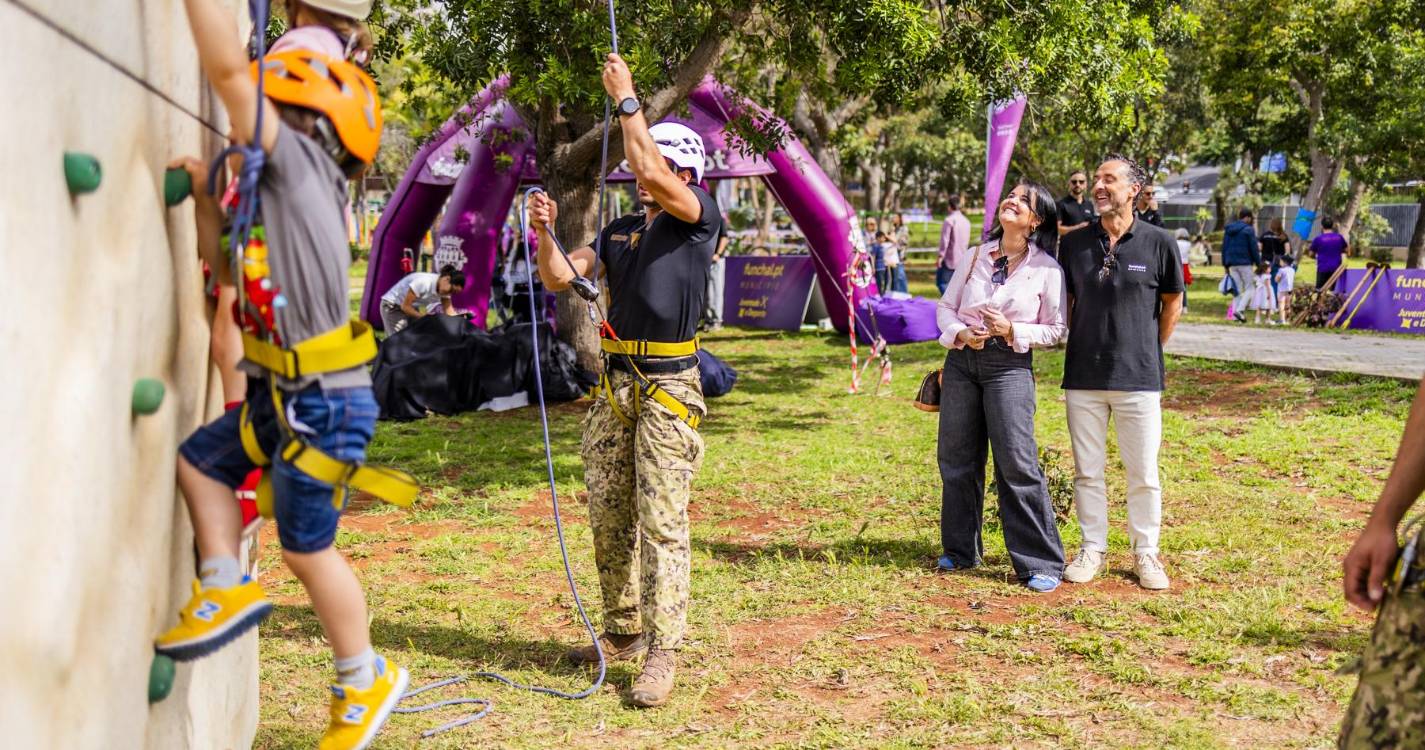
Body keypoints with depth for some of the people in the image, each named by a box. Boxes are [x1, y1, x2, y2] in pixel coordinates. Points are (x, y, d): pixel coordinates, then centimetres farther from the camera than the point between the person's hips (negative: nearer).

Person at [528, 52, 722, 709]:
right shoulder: (619, 231, 16)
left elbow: (652, 174, -22)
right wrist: (545, 234, -6)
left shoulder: (700, 219, -4)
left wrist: (626, 99, -15)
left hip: (668, 388, -7)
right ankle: (622, 630, 23)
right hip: (615, 384, 7)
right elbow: (561, 278, 12)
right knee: (608, 515, 10)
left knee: (662, 521, -9)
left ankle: (662, 654, -8)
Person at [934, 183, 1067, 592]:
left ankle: (1041, 563, -2)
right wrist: (959, 333, -8)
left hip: (1010, 364, -4)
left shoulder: (1047, 269, -2)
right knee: (957, 459, 9)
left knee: (1017, 463, -9)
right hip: (962, 359, 4)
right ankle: (960, 550, 25)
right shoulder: (976, 256, 8)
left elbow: (1055, 329, 1)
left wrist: (1012, 332, -14)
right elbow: (945, 306, 13)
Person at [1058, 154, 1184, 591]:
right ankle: (1093, 549, 22)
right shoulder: (1073, 243, 3)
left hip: (1138, 378, -2)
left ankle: (1146, 553, 19)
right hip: (1083, 376, 2)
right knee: (1087, 471, 9)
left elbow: (1172, 305, 7)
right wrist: (1077, 347, 10)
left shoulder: (1157, 243, -4)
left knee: (1143, 473, 5)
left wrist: (1148, 354, 10)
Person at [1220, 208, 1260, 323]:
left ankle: (1235, 314, 4)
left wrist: (1225, 264, 19)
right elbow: (1254, 248, -9)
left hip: (1232, 264, 6)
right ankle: (1240, 310, -17)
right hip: (1245, 263, -6)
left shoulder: (1228, 229, 10)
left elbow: (1224, 248, 14)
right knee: (1249, 288, 1)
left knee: (1237, 289, 10)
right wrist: (1259, 263, -2)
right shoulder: (1248, 230, -9)